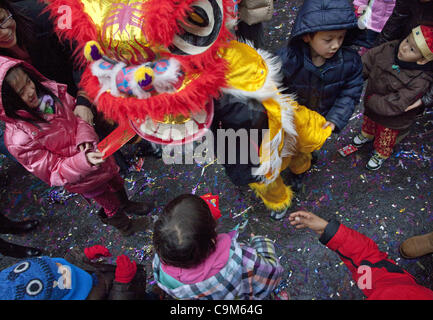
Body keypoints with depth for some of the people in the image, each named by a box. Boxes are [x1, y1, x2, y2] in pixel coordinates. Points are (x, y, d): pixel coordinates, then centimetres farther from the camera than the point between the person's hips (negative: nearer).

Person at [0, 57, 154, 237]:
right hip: (81, 180, -5)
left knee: (116, 181, 32)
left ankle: (126, 205, 65)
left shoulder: (50, 90, -19)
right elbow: (54, 173, -25)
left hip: (94, 151, 5)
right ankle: (123, 225, 54)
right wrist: (84, 162, -41)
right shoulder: (18, 140, -31)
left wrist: (85, 137, -25)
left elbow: (77, 116, -5)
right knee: (112, 207, 20)